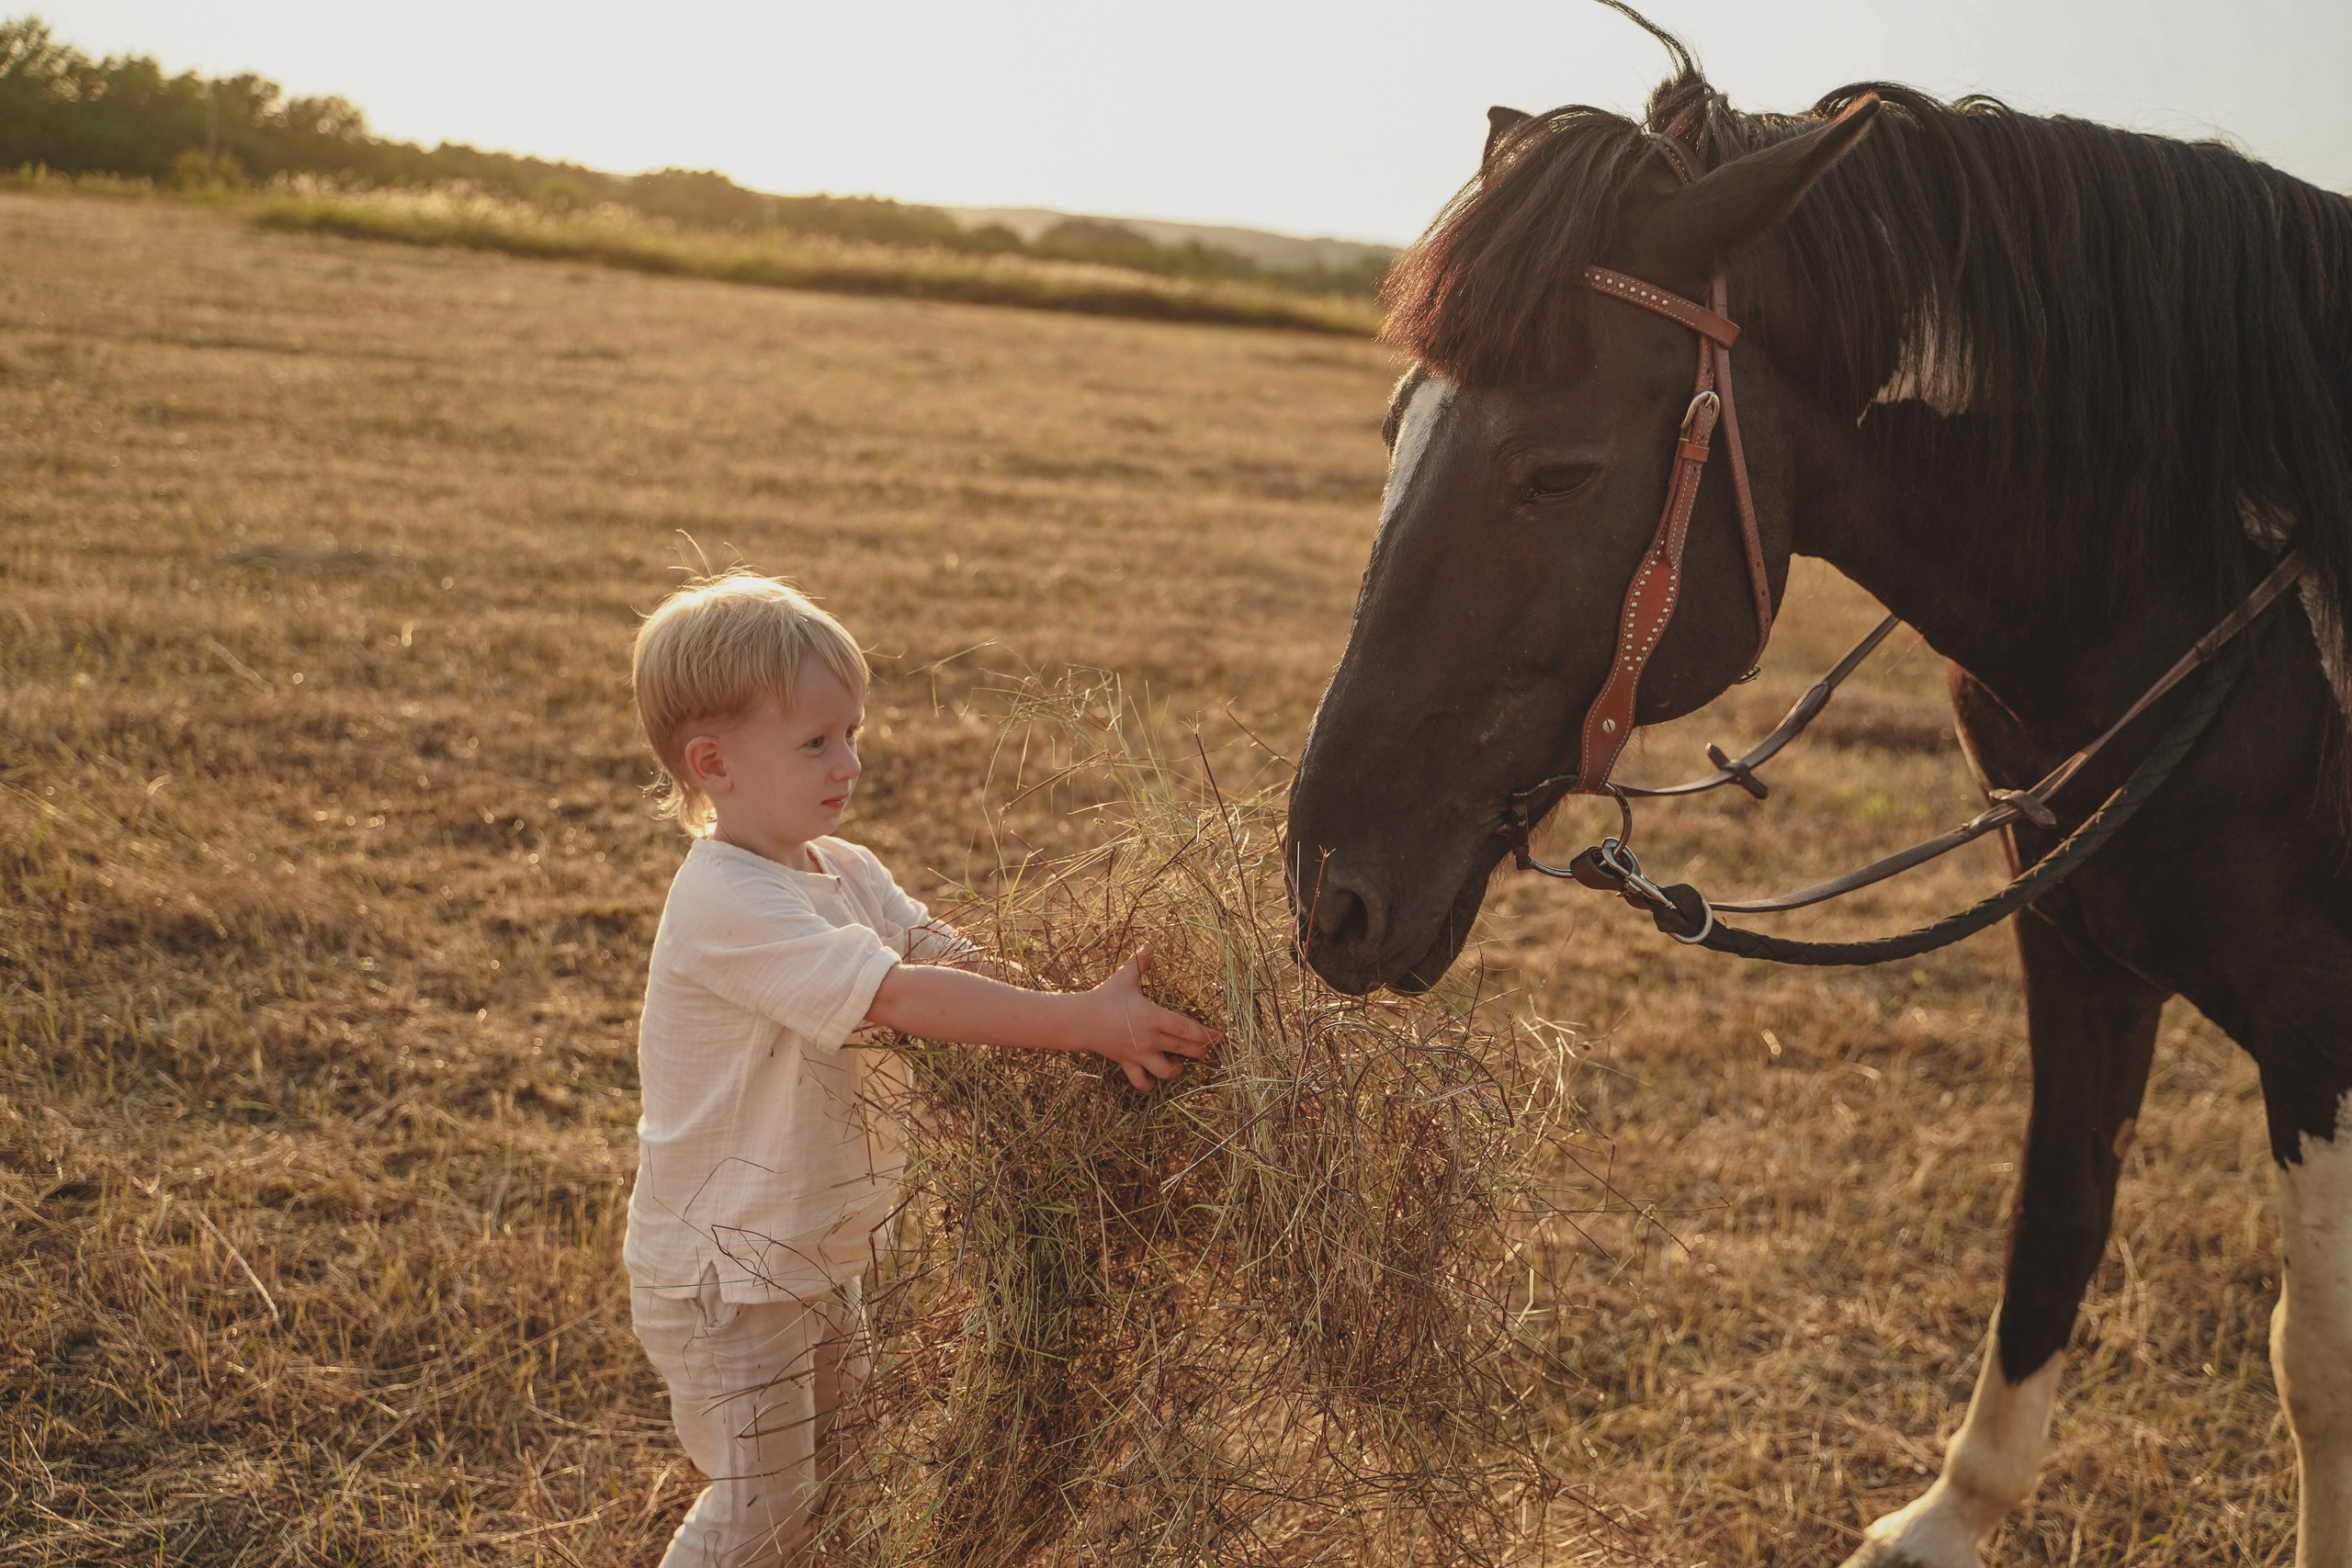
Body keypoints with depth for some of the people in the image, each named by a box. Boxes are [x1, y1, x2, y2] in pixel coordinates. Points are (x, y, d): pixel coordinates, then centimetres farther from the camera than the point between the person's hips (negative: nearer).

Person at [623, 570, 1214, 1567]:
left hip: (815, 1250, 9)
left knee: (827, 1465, 21)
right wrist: (1080, 1020, -37)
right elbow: (899, 998, -35)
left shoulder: (847, 874, 3)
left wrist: (1095, 1017, -21)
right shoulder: (727, 904, -27)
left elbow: (953, 959, -5)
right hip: (720, 1267, -9)